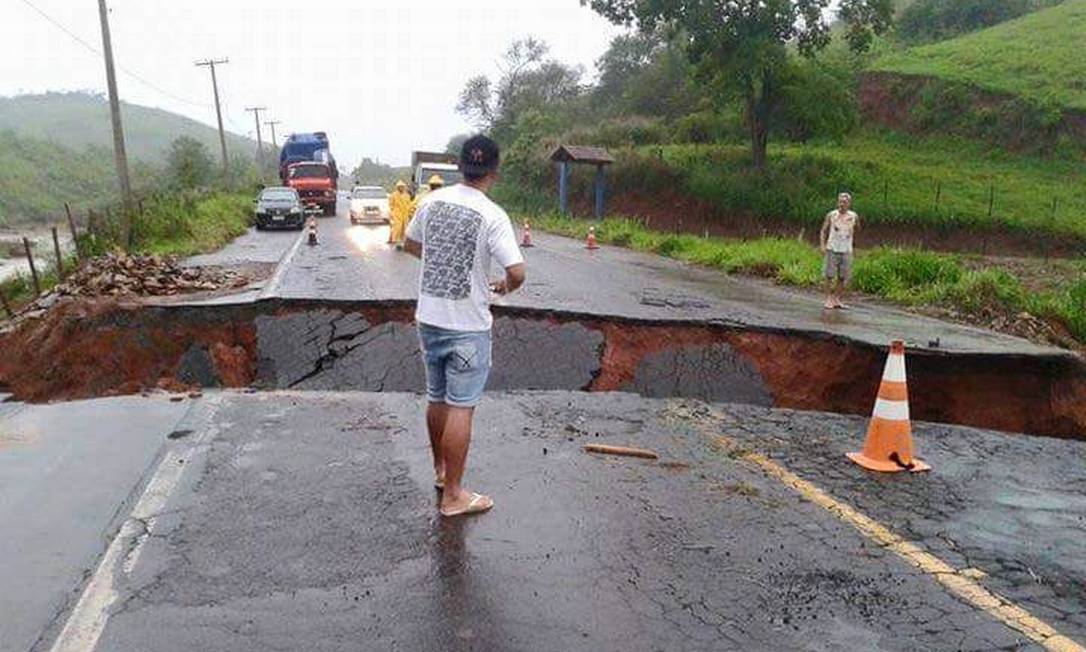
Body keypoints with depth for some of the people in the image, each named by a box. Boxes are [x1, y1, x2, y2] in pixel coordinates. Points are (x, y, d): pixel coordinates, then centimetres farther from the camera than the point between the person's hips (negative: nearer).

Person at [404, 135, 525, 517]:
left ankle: (440, 469, 38)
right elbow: (517, 272, -22)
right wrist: (504, 287, 0)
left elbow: (410, 244, 16)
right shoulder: (492, 216, -17)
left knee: (436, 399, 19)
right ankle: (453, 495, 10)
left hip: (428, 319, 6)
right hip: (468, 327, -6)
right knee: (460, 408, 1)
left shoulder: (433, 201, 1)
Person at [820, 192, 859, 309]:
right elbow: (823, 231, 3)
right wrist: (823, 246, -7)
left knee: (842, 277, 2)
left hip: (846, 251, 2)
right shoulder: (831, 215, -1)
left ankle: (838, 299, 12)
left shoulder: (853, 217, 3)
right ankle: (828, 299, 4)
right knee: (829, 275, -2)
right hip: (832, 249, -1)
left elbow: (857, 229, 22)